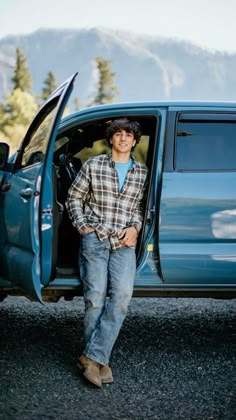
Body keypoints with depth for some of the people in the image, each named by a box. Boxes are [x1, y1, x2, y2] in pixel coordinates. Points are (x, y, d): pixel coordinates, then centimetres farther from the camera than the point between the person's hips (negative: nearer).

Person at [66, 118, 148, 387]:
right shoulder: (93, 165, 6)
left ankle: (93, 357, -14)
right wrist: (82, 225, 0)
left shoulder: (142, 173, 11)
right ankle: (99, 361, 4)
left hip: (124, 243, 1)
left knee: (122, 294, -17)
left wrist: (135, 227, 0)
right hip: (94, 238, -1)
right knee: (95, 297, -6)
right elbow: (74, 198, 11)